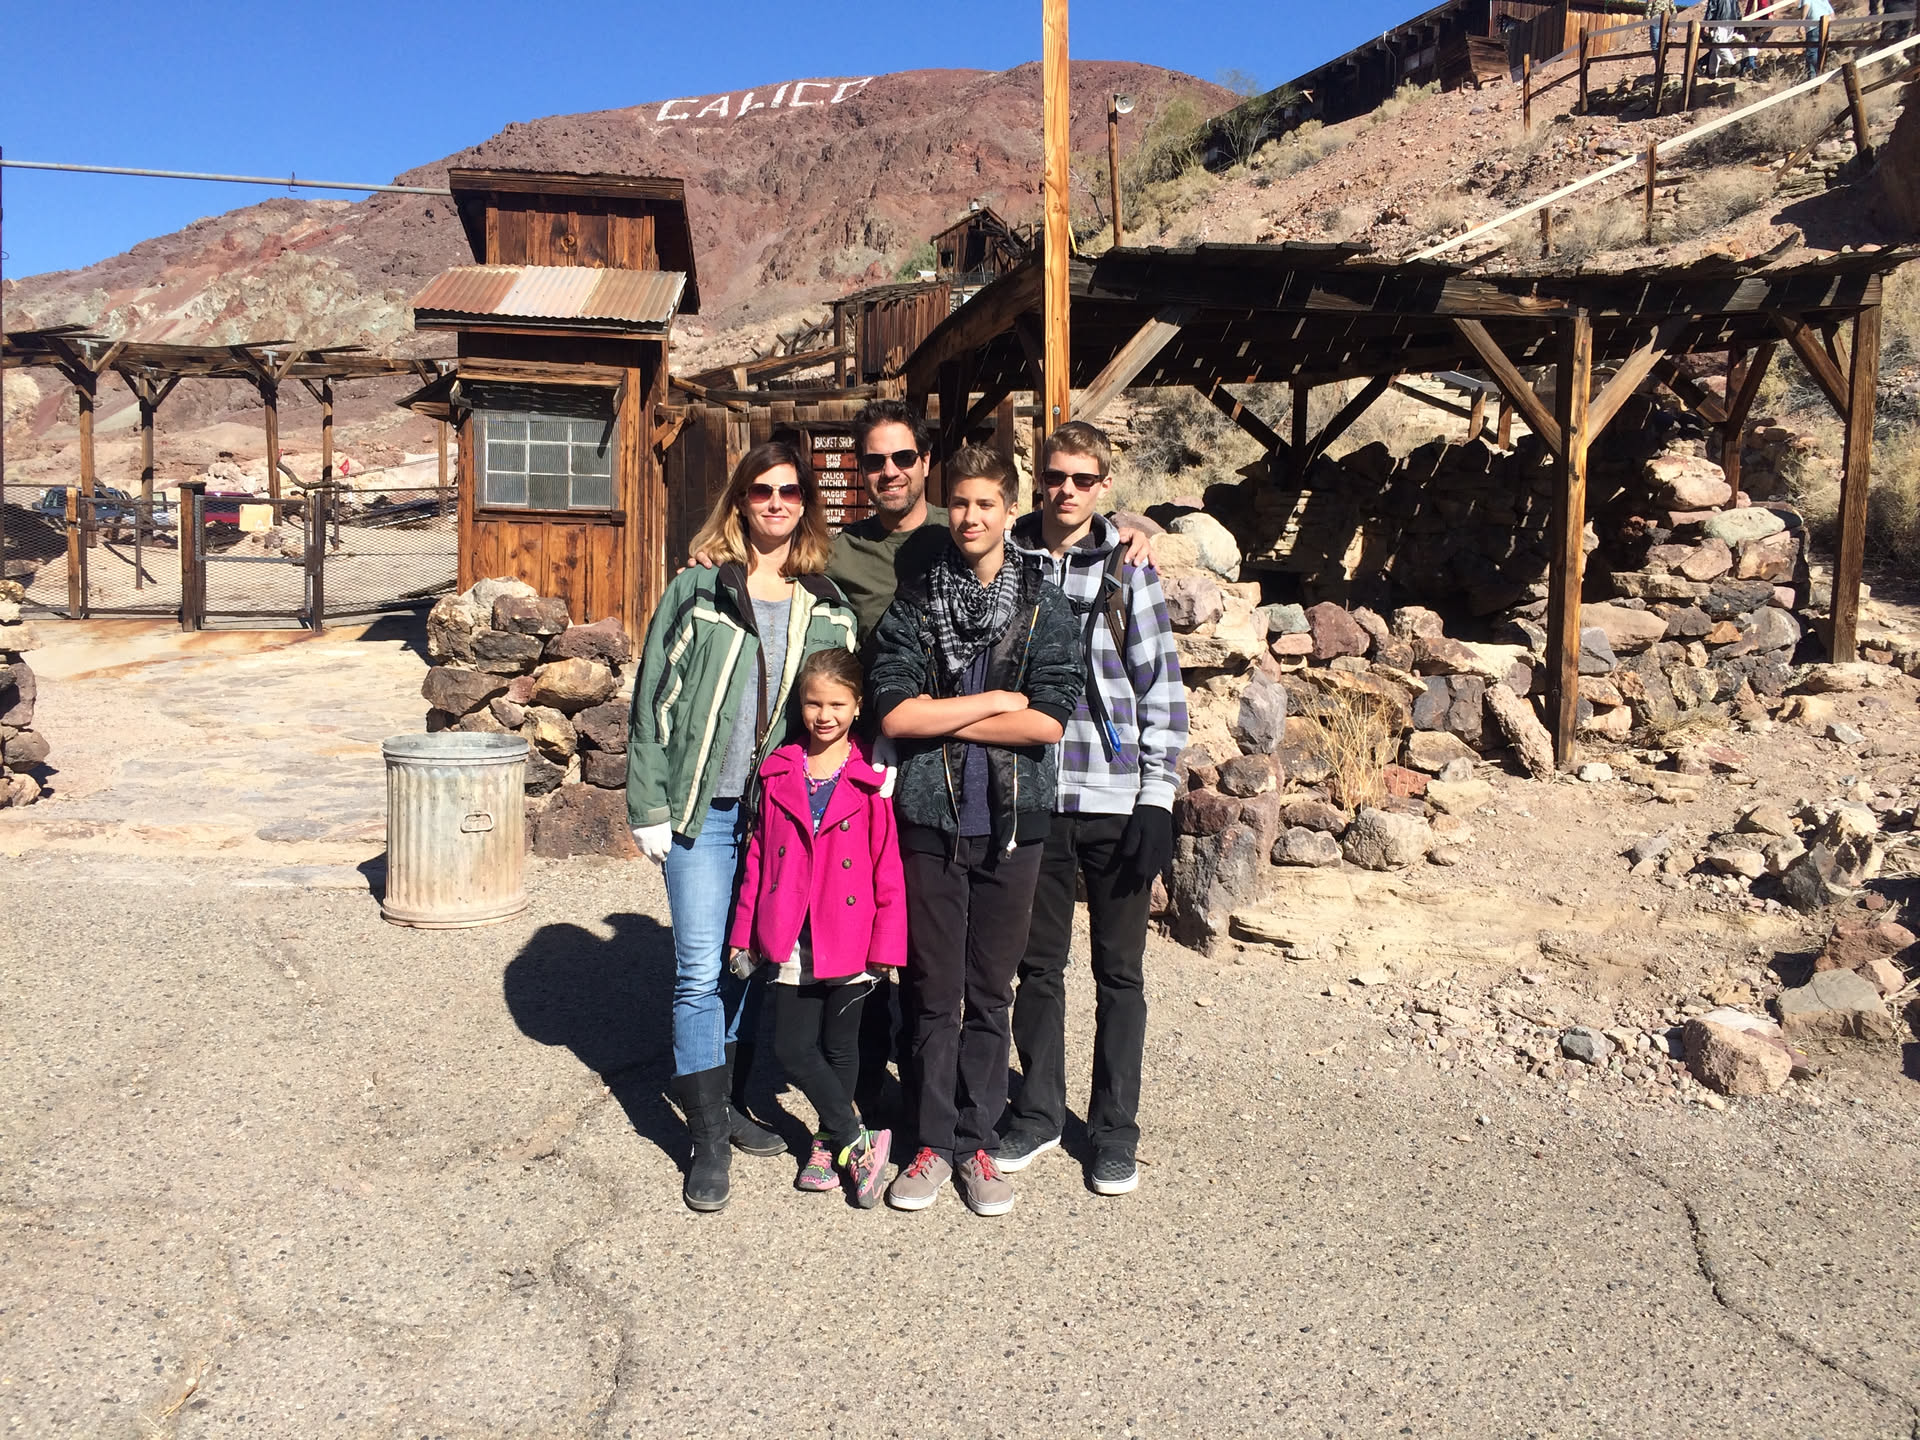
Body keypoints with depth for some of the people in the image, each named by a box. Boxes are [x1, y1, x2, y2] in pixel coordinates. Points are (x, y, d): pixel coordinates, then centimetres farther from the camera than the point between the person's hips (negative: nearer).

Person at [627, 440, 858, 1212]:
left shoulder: (828, 608, 9)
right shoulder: (696, 590, 1)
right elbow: (653, 699, 0)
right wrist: (649, 806, -5)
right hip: (704, 810, -3)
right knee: (701, 972, -3)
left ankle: (729, 1099, 29)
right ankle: (708, 1138, 7)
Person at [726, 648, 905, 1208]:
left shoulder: (870, 780, -8)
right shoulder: (778, 773, 2)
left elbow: (887, 868, -6)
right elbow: (758, 854, 7)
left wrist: (885, 944, -7)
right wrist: (745, 930, 8)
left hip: (848, 941, -3)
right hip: (791, 941, 3)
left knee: (839, 1047, 12)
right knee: (792, 1047, 2)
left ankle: (829, 1142, 32)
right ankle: (859, 1141, 16)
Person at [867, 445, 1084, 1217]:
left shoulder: (1043, 605, 2)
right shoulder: (914, 602, 3)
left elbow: (1049, 721, -10)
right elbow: (892, 712, -10)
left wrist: (940, 714, -9)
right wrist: (996, 700, -9)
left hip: (1010, 821, 0)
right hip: (930, 820, 0)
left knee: (989, 992, 10)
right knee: (932, 991, 7)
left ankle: (977, 1140, 23)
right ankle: (932, 1140, 21)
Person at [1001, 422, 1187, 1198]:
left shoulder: (1127, 568, 0)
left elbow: (1161, 682, -1)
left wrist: (1157, 796, -7)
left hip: (1118, 799, -1)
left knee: (1119, 970, 9)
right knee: (1038, 963, 13)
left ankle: (1114, 1130, 23)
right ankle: (1038, 1111, 31)